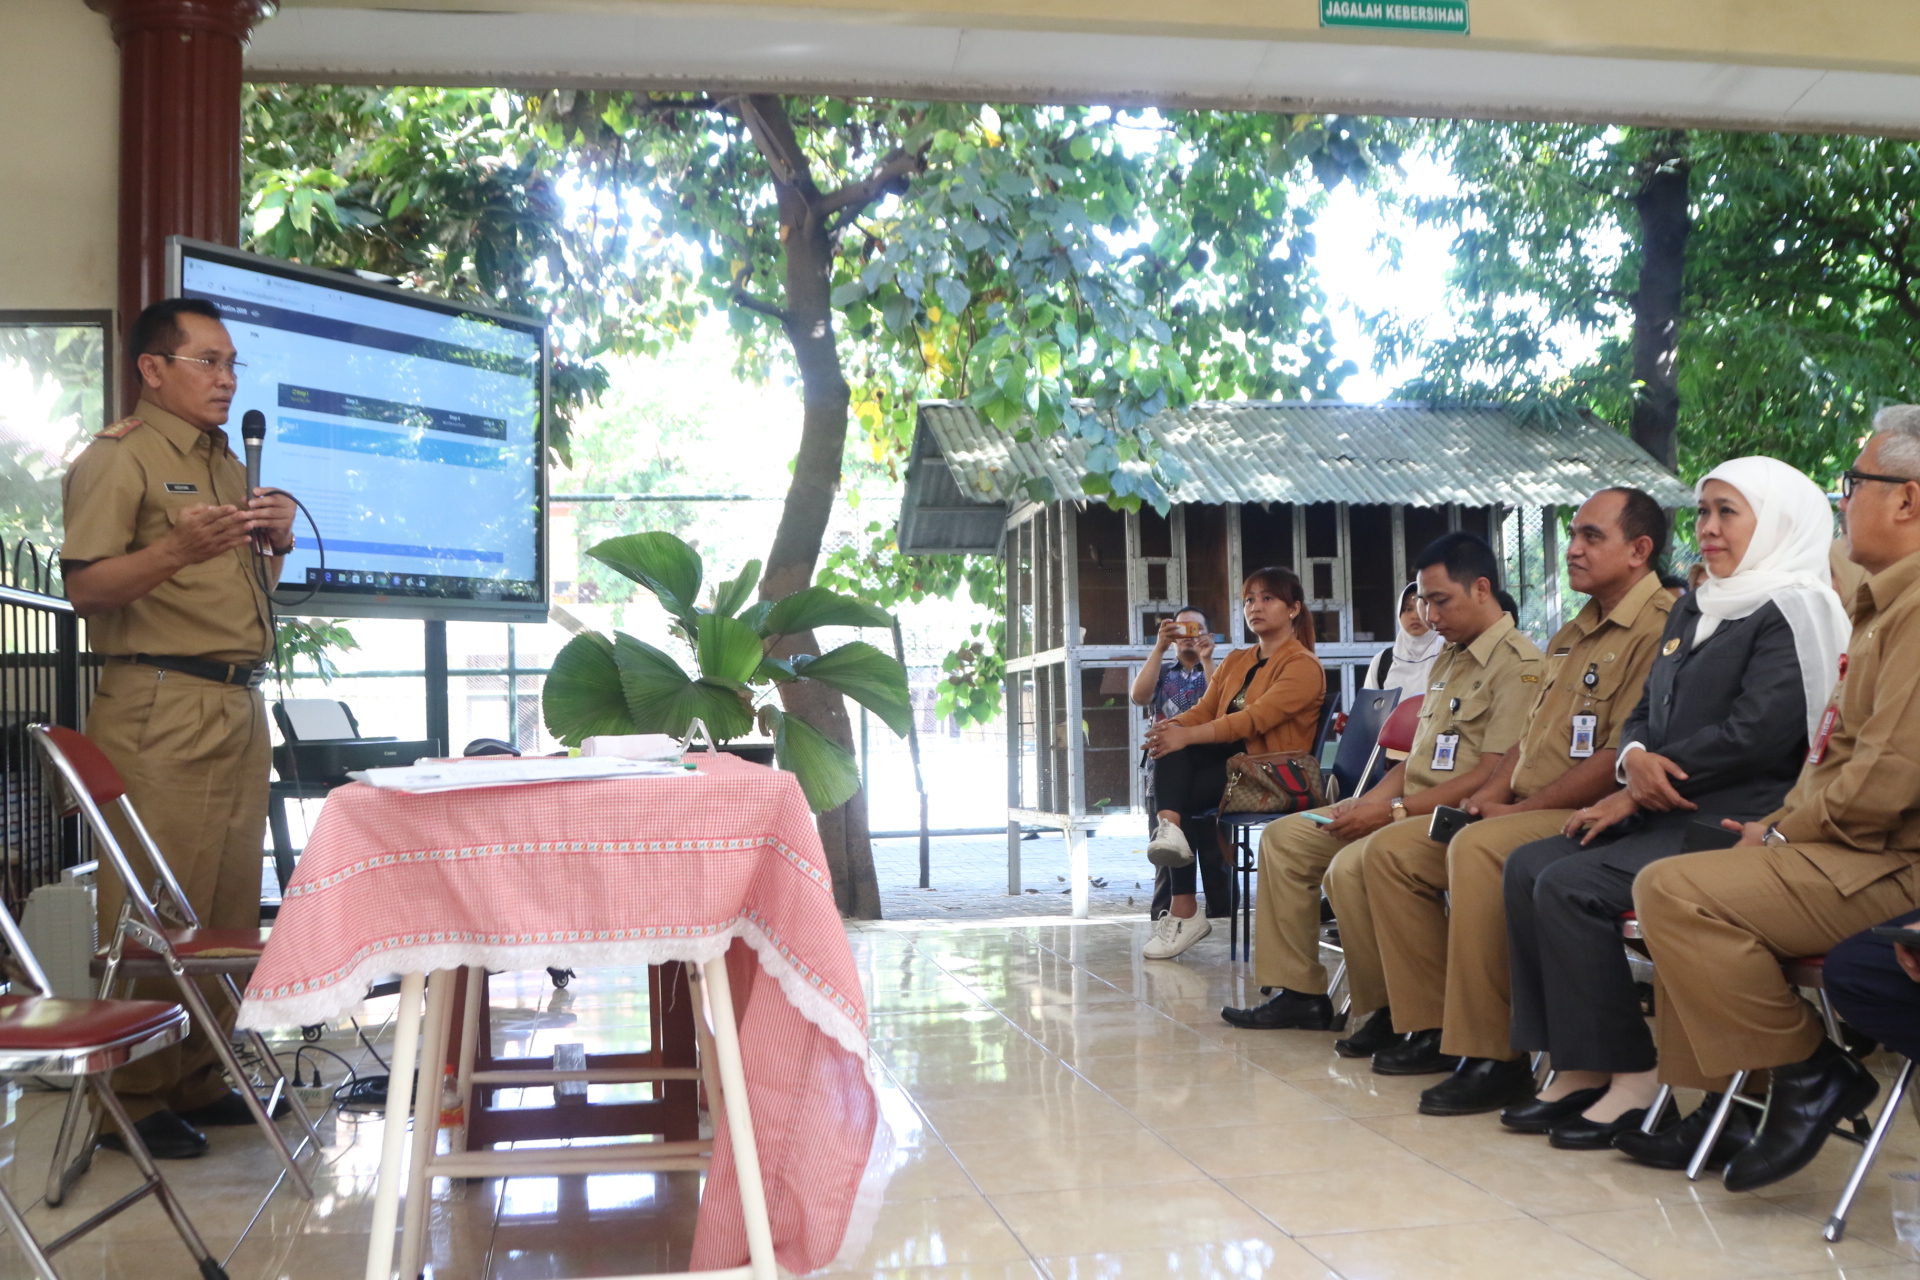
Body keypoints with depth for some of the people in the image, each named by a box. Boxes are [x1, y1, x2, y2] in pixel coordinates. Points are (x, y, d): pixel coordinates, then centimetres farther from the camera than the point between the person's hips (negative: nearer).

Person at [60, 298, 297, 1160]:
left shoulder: (226, 462, 22)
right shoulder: (116, 458, -3)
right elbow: (85, 588, -13)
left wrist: (277, 539, 9)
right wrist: (177, 550, -28)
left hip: (239, 707, 8)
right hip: (161, 708, -8)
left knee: (230, 909, 8)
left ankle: (199, 1082, 17)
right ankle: (136, 1097, 3)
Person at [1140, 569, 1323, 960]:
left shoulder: (1303, 666, -4)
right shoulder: (1235, 662, 21)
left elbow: (1255, 718, -19)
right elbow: (1203, 712, 9)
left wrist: (1187, 736, -27)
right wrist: (1171, 726, -15)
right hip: (1229, 758, 6)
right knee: (1173, 743, -23)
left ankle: (1182, 913, -28)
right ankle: (1170, 828, -40)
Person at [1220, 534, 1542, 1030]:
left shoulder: (1518, 664, -13)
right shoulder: (1448, 659, 20)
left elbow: (1494, 777, -21)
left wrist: (1393, 810, -20)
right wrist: (1366, 802, 2)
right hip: (1412, 806, 10)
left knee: (1352, 867, -31)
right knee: (1285, 837, 5)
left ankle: (1391, 1012, -12)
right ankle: (1299, 991, 7)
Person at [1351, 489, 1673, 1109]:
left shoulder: (1657, 628, -12)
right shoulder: (1574, 633, 21)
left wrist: (1520, 809, -16)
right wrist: (1487, 796, 5)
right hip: (1526, 810, 10)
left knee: (1477, 850, -35)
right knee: (1391, 851, 2)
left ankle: (1493, 1057, -28)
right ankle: (1434, 1026, 4)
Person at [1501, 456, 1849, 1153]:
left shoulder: (1790, 611, -8)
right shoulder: (1693, 609, 20)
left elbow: (1759, 731, -20)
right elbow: (1647, 712, 19)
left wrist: (1642, 788, -13)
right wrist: (1634, 758, -6)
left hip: (1732, 818, -9)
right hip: (1665, 811, 9)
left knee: (1570, 884, -23)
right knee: (1528, 866, -7)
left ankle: (1632, 1074, -12)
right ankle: (1576, 1066, -5)